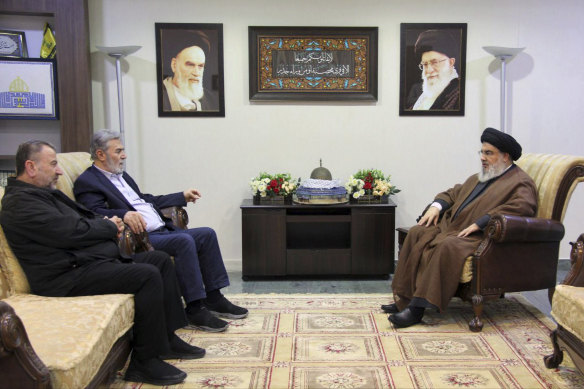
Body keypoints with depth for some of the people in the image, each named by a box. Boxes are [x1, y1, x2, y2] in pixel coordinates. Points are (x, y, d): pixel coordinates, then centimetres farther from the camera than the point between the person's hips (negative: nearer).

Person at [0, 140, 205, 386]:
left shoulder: (44, 193, 20)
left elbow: (83, 217, 26)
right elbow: (73, 232, -20)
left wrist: (105, 223, 3)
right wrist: (109, 227, -3)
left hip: (90, 260, 11)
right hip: (69, 276, -11)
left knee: (161, 260, 7)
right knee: (148, 275, -25)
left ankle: (166, 338, 9)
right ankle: (144, 361, -15)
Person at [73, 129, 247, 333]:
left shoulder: (121, 175, 23)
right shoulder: (87, 182, -4)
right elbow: (96, 213, -20)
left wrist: (183, 196, 27)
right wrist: (124, 215, -37)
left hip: (162, 230, 10)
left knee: (207, 234, -1)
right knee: (184, 241, -30)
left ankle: (214, 299, 3)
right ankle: (195, 309, -22)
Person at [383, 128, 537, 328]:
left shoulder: (520, 182, -2)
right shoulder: (478, 177, 25)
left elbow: (522, 206, -21)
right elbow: (454, 192, 33)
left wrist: (479, 223, -26)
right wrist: (436, 206, 9)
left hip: (480, 237, -9)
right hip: (450, 227, 9)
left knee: (448, 246, -36)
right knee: (417, 233, -10)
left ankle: (417, 308, -33)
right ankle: (404, 298, -11)